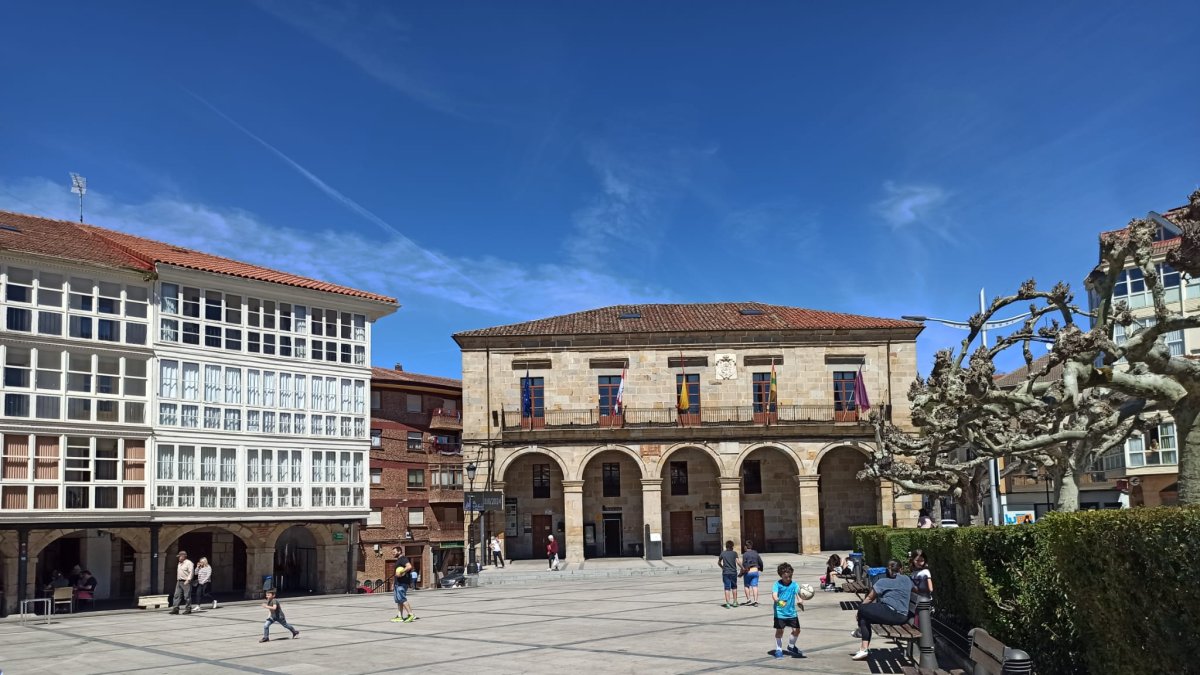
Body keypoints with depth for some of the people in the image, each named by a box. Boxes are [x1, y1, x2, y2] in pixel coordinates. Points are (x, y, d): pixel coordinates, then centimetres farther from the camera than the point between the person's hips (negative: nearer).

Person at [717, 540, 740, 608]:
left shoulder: (722, 553, 3)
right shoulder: (734, 553, -2)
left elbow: (718, 562, 12)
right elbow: (738, 562, -13)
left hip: (725, 573, 0)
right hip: (733, 572, 0)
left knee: (727, 588, 1)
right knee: (734, 587, 16)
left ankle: (728, 603, -5)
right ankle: (735, 602, 22)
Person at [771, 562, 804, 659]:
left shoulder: (794, 584, -2)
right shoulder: (777, 584, -10)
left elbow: (798, 593, -17)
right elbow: (774, 594, -24)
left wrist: (800, 601, -38)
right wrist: (777, 600, -46)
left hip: (792, 612, 4)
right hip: (780, 613, -3)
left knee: (796, 630, 8)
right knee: (779, 630, 0)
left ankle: (791, 647, 33)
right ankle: (778, 650, 18)